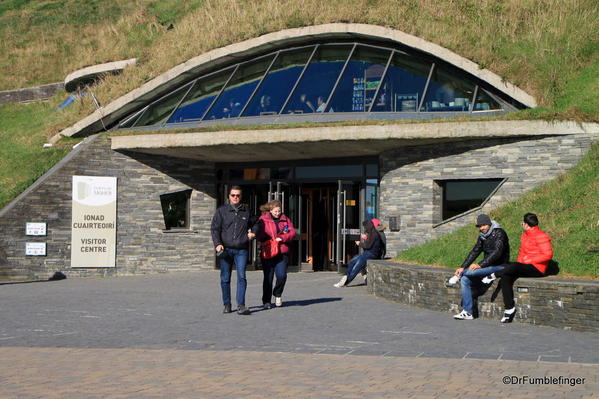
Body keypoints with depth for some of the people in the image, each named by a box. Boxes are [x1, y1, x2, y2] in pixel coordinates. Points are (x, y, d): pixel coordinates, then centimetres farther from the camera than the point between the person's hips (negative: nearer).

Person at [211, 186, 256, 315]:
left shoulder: (246, 211, 12)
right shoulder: (222, 211, 6)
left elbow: (254, 223, 29)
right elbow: (214, 228, 1)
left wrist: (253, 233, 8)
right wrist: (217, 244, -12)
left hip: (241, 250, 1)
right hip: (225, 249, 0)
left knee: (241, 276, -10)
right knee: (225, 279, 4)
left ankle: (241, 305, -11)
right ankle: (227, 304, 14)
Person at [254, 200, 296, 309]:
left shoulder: (285, 220, 12)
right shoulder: (263, 220, 2)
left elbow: (293, 233, 4)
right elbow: (258, 234, -3)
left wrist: (282, 238, -11)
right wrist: (266, 241, -18)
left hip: (282, 253, 2)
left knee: (282, 275, -12)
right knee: (268, 278, 2)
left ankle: (277, 294, 16)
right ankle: (266, 301, 14)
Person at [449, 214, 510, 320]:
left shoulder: (499, 233, -13)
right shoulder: (482, 236, 12)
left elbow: (497, 252, -23)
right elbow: (475, 252, 11)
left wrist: (480, 265, -30)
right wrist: (463, 267, -3)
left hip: (499, 267, -8)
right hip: (488, 267, 8)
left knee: (470, 272, -33)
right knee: (465, 279, -10)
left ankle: (458, 276, 0)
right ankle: (467, 312, -9)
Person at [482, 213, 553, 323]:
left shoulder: (541, 236, -9)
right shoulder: (524, 235, 19)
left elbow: (548, 255, -15)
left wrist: (530, 260, -15)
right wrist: (520, 262, 7)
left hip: (536, 269, -9)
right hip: (524, 267, 9)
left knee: (513, 266, -34)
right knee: (505, 278, -15)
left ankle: (493, 276, -10)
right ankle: (509, 309, -15)